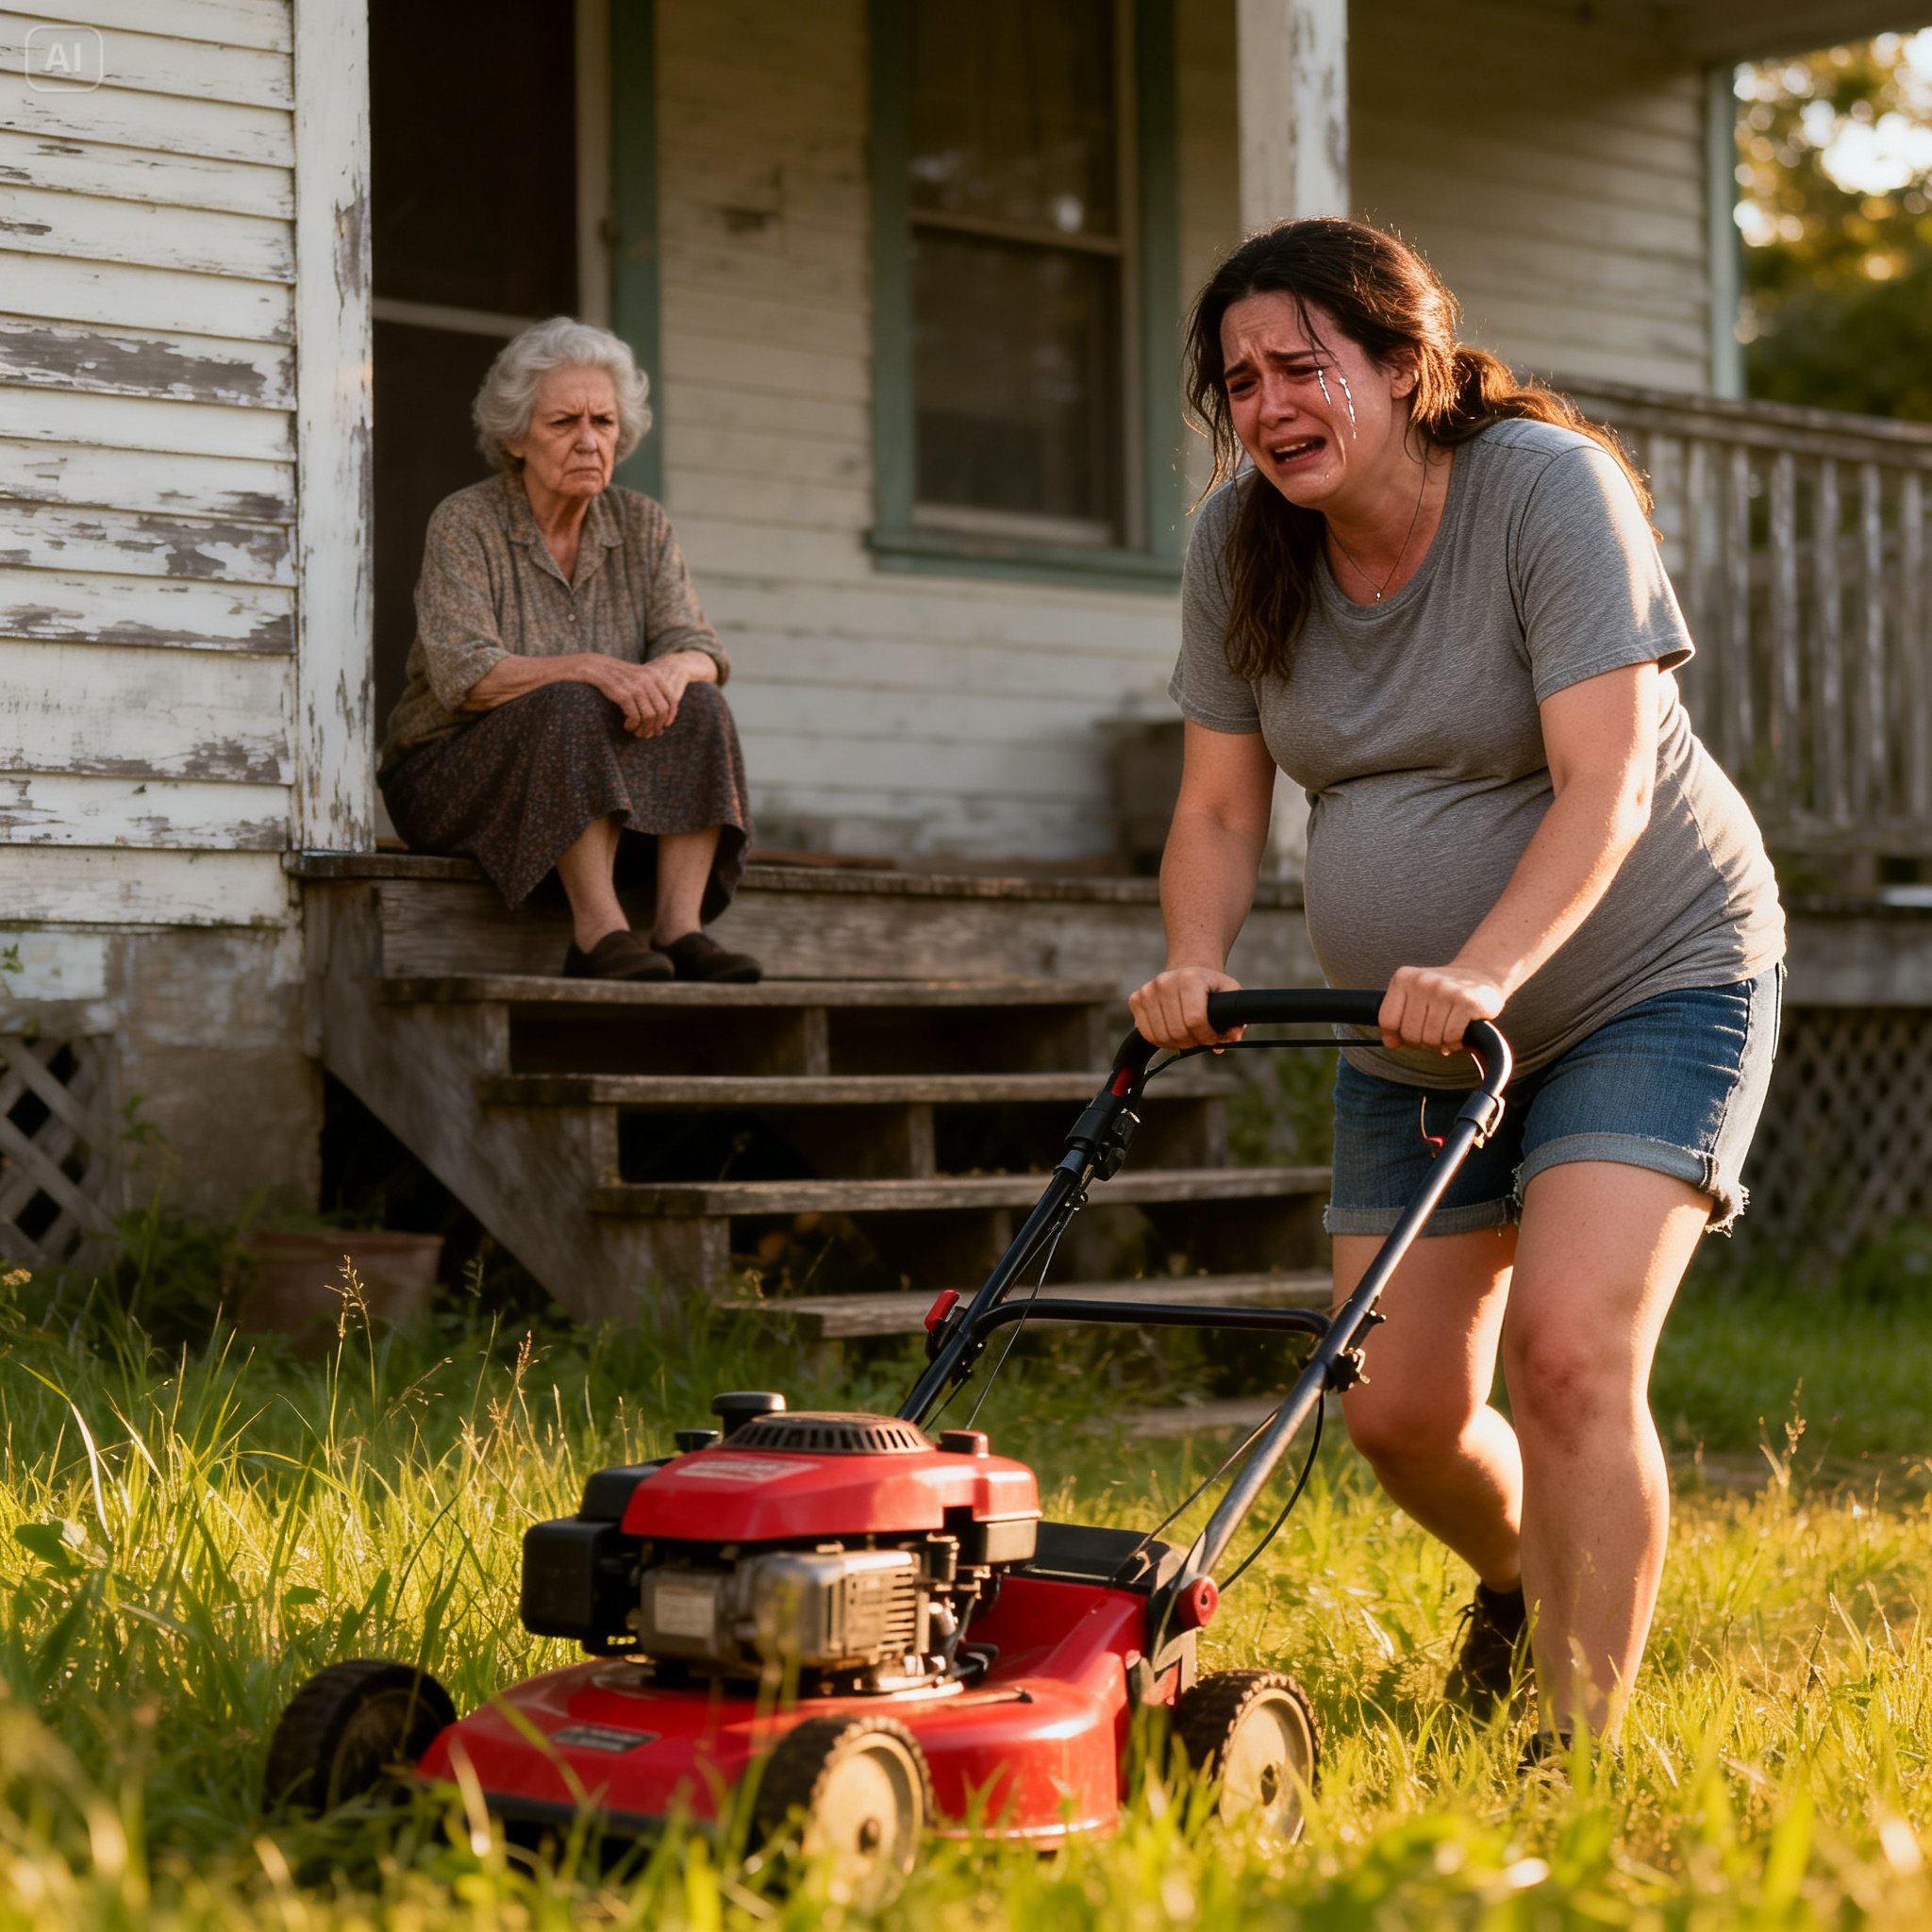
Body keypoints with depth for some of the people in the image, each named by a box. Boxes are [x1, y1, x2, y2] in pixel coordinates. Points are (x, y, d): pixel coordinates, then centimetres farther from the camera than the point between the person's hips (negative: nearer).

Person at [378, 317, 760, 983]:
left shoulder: (641, 526, 6)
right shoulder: (465, 523, -8)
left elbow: (700, 649, -3)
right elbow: (464, 674, -21)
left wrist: (675, 667, -28)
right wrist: (590, 668, -35)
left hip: (614, 784, 5)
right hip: (457, 773, -4)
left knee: (697, 705, -22)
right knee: (571, 707, -33)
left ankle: (681, 927, -33)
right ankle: (598, 931, -41)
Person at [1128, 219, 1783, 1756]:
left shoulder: (1548, 487, -19)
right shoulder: (1241, 541, -4)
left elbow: (1605, 786, -27)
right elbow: (1220, 809, -2)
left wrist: (1482, 970, -41)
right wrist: (1196, 965, -22)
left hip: (1646, 983, -5)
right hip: (1412, 1043, 5)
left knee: (1569, 1352, -22)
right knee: (1401, 1410, 4)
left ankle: (1581, 1750, -10)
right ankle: (1523, 1582, 38)